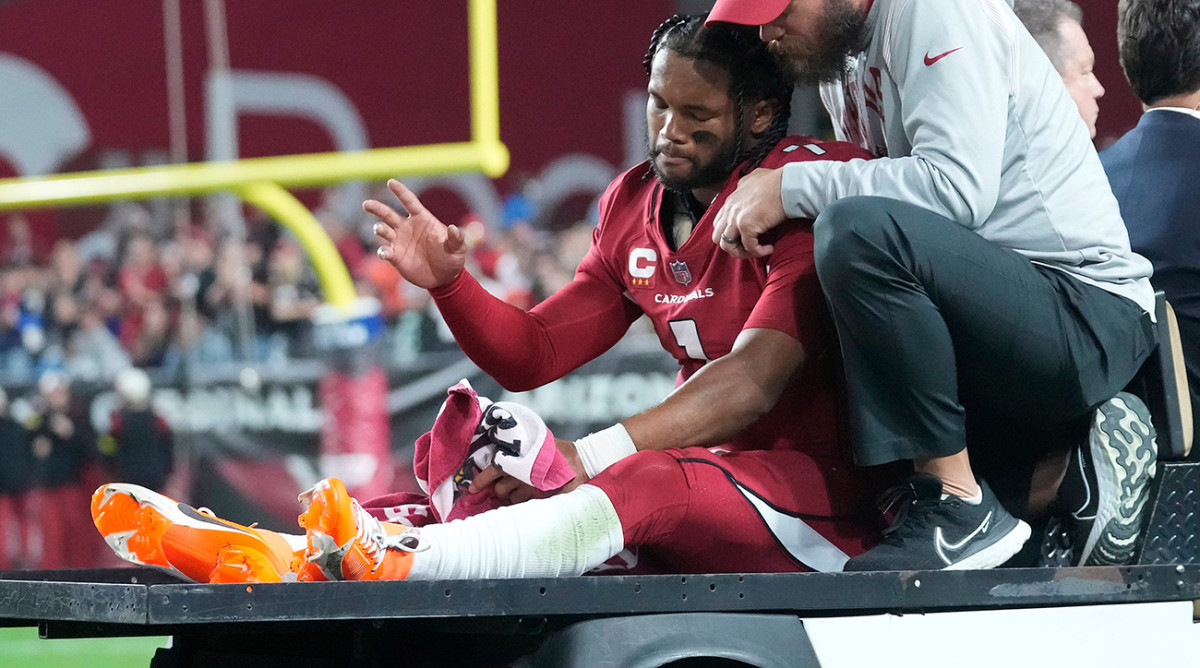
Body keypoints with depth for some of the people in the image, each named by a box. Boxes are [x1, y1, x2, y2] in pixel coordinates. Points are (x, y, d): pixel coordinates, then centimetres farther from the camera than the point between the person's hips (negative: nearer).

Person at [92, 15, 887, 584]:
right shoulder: (636, 206, 12)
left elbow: (754, 380, -23)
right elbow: (533, 355, 15)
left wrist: (588, 455, -30)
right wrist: (448, 283, -6)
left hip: (817, 485, -8)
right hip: (703, 469, 8)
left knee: (643, 488, -36)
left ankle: (384, 563, -52)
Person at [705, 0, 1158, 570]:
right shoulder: (840, 55, 15)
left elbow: (959, 188, -24)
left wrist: (790, 186, -20)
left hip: (1086, 310, -10)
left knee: (856, 230, -29)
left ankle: (958, 503, -21)